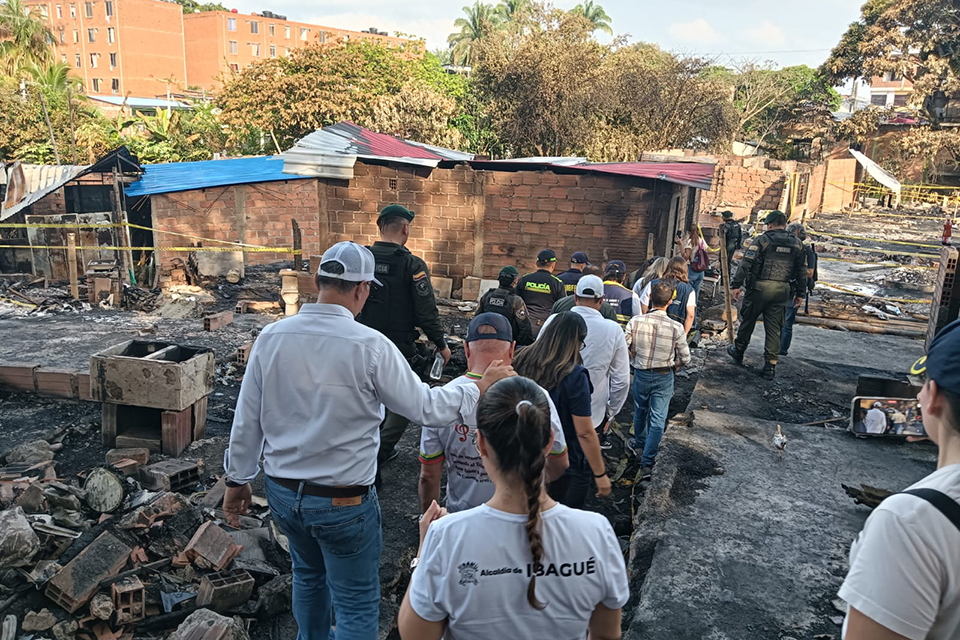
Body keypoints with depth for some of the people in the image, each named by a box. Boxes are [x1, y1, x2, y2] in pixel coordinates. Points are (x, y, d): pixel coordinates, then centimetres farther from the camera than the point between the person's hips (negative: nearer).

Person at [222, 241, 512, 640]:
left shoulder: (271, 337, -8)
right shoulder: (370, 345, -21)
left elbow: (246, 420, 0)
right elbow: (424, 407, -12)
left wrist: (237, 479, 13)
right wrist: (479, 389, 3)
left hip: (282, 492, 6)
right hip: (343, 501, -5)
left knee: (308, 573, 31)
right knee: (356, 605, 12)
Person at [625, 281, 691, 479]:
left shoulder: (635, 321, -17)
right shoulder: (676, 327, -18)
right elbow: (685, 359, -8)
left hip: (641, 374, 2)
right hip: (664, 377, -2)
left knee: (640, 412, 24)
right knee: (658, 420, 4)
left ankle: (640, 445, 47)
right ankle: (647, 462, 2)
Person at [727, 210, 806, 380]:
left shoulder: (762, 240, -5)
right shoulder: (796, 244, 10)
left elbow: (746, 263, -12)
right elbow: (802, 270, 12)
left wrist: (736, 285, -9)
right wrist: (799, 292, 19)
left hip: (759, 287, -4)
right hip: (782, 290, 4)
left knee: (748, 321, 14)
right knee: (774, 328, 6)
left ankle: (738, 351, 30)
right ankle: (770, 365, 5)